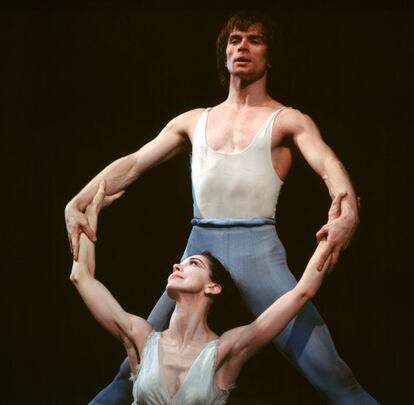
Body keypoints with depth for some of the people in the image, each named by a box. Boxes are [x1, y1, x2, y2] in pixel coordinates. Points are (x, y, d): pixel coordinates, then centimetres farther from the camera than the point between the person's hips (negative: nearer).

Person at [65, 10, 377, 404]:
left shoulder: (287, 120, 6)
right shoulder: (193, 121, 17)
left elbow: (328, 164, -12)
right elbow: (131, 165, 12)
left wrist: (348, 213, -34)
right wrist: (78, 204, -5)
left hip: (258, 250, -4)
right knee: (134, 367, 8)